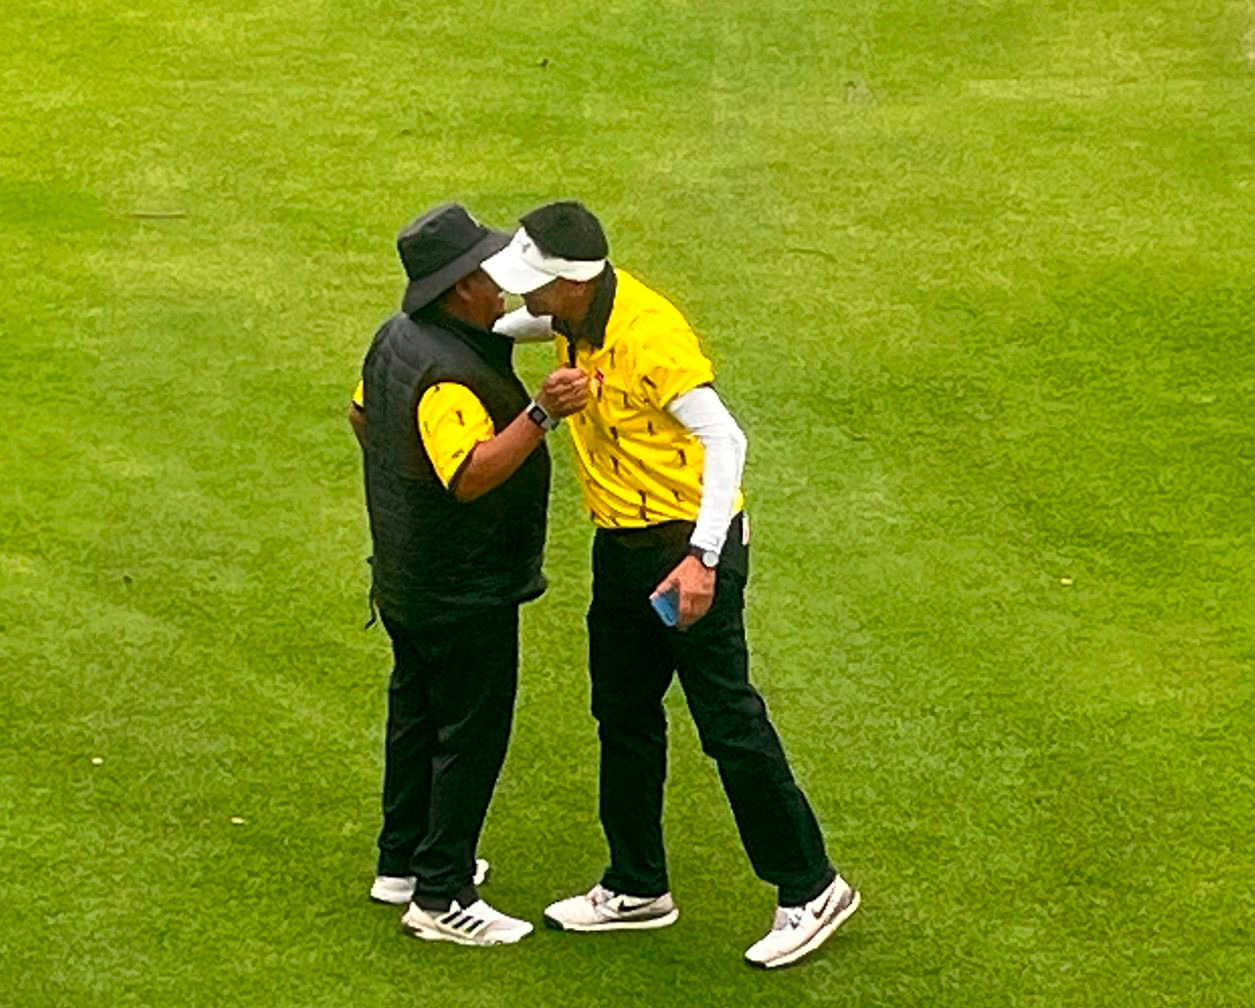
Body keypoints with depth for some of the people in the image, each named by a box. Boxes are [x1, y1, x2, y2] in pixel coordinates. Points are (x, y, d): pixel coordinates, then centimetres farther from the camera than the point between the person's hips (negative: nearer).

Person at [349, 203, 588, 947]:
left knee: (417, 711, 21)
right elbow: (472, 473, -40)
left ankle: (403, 862, 35)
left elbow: (361, 417, 18)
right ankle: (441, 897, 7)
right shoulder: (447, 374, -29)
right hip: (463, 591, -10)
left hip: (405, 574, 10)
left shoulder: (397, 337, 2)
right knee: (471, 731, 0)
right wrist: (541, 414, -48)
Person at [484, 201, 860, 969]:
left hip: (688, 545, -9)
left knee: (729, 721, -3)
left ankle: (811, 890, 10)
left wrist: (702, 557, -37)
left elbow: (724, 440, -30)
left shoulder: (648, 334, -27)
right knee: (624, 715, 18)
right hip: (622, 544, 9)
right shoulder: (577, 314, 0)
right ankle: (637, 888, 32)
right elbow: (528, 322, 27)